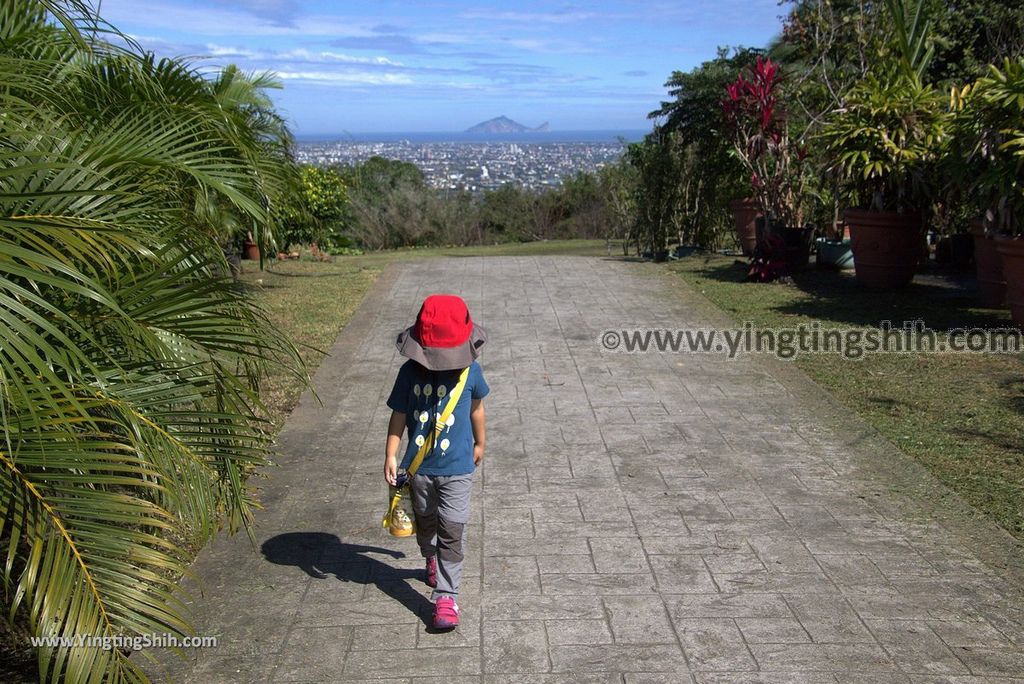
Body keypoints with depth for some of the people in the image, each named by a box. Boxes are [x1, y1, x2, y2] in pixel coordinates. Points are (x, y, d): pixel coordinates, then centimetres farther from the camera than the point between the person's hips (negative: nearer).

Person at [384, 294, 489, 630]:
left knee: (452, 530, -6)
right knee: (425, 521, 22)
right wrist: (390, 455, -6)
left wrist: (480, 444, 19)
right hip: (419, 466, 2)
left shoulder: (470, 370, -10)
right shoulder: (410, 372, -11)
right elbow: (398, 416, -2)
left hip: (457, 467, -2)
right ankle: (432, 560, 51)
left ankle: (446, 595, 2)